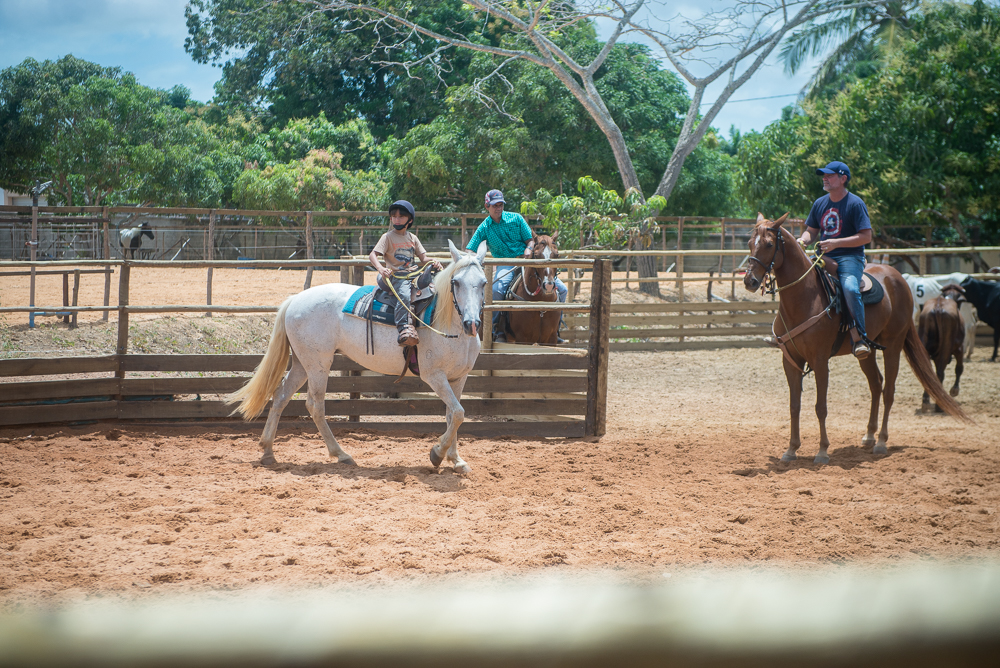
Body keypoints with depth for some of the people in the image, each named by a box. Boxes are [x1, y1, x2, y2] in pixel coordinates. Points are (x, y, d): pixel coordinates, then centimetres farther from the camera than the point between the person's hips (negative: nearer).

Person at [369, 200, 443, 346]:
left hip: (414, 275, 6)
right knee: (403, 295, -34)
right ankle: (405, 328, -45)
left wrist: (433, 262, -6)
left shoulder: (412, 238, 19)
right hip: (396, 277, -6)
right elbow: (372, 255, -7)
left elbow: (423, 258, 17)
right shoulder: (388, 237, 4)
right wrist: (380, 269, -27)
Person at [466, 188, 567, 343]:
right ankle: (498, 331, -21)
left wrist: (529, 249, -16)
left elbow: (530, 240, 7)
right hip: (505, 265, -2)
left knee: (561, 289, -7)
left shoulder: (516, 218, 5)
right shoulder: (484, 228, 3)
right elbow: (469, 251, -1)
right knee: (496, 290, -36)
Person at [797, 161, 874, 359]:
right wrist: (803, 240, -4)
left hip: (849, 256, -7)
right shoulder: (820, 203, 14)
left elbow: (866, 236, -12)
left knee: (850, 288, -34)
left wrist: (836, 243, -20)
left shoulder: (855, 204, -6)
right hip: (823, 257, 7)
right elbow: (811, 231, 21)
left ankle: (859, 338, -28)